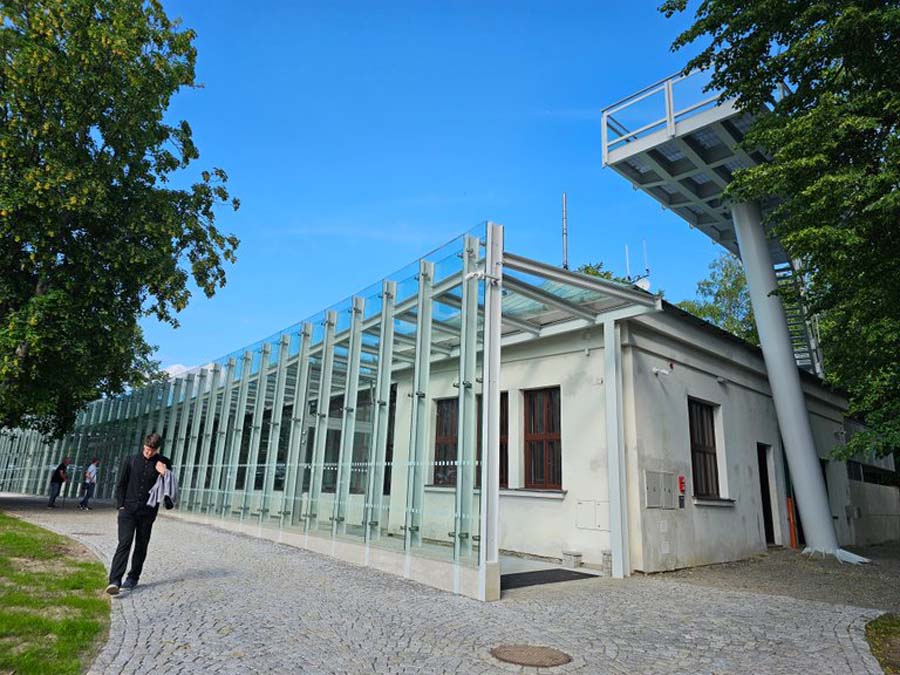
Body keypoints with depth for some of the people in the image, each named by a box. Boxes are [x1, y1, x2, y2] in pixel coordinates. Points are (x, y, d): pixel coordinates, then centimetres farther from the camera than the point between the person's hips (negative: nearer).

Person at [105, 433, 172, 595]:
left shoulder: (163, 463, 2)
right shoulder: (131, 461, 5)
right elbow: (120, 485, 8)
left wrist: (164, 474, -17)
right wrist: (121, 505, -1)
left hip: (148, 512, 1)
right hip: (128, 509, -1)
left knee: (141, 546, 7)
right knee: (124, 543, -11)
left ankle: (133, 578, 19)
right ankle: (114, 581, -14)